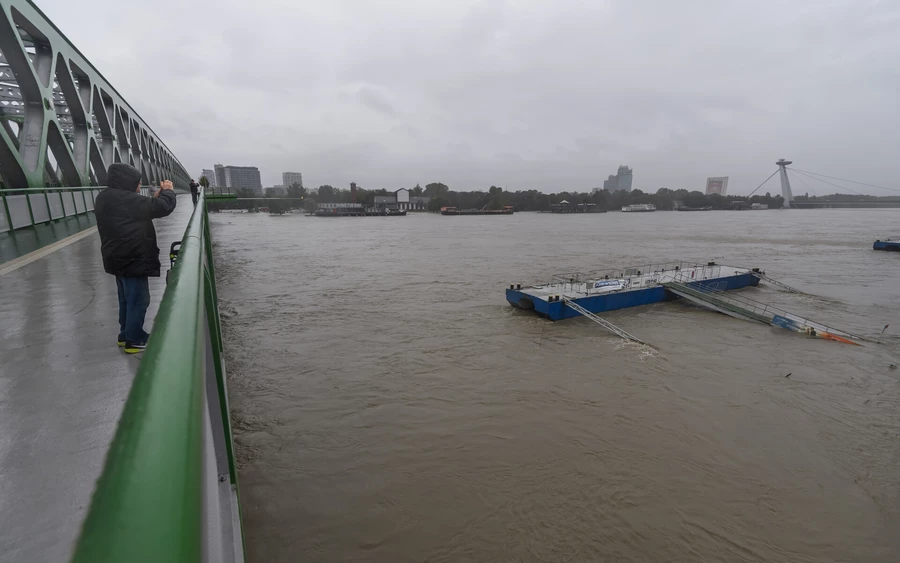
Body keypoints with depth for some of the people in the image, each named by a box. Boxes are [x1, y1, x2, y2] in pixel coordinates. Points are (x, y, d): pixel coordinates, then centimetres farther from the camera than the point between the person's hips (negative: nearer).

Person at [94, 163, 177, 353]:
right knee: (138, 300, -1)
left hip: (119, 259, 10)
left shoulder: (105, 199, 11)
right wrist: (167, 191, -1)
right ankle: (134, 340, 6)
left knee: (127, 299, 20)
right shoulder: (126, 199, -20)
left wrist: (154, 197, 7)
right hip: (133, 259, -10)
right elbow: (163, 207, -19)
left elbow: (142, 211, 16)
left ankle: (125, 334, 30)